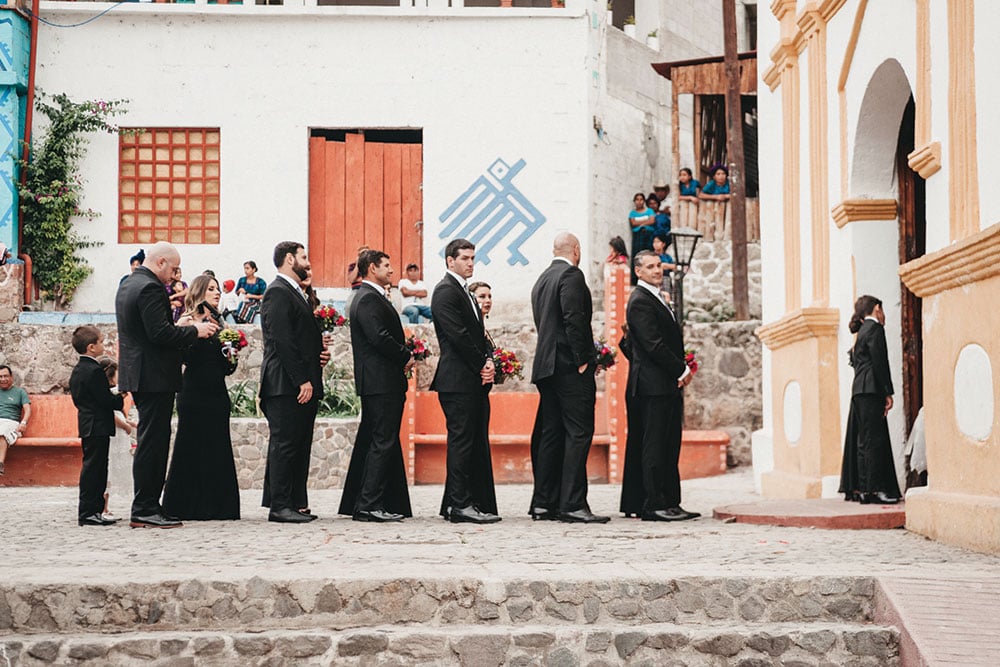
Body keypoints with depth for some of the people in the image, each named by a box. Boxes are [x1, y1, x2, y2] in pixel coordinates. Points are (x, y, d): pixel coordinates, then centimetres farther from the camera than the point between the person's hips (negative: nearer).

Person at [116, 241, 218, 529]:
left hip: (138, 375, 11)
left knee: (152, 442, 14)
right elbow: (160, 333, -23)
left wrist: (181, 328, 16)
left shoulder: (128, 286, 17)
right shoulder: (150, 288, -16)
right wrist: (195, 330, -11)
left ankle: (147, 506, 16)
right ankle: (144, 510, -5)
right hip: (154, 376, -11)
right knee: (152, 442, -7)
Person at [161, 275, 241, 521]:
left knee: (217, 449, 5)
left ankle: (215, 505, 10)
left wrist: (231, 359, -4)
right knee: (192, 448, -2)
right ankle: (187, 507, 5)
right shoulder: (187, 322, -3)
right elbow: (185, 357, -15)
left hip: (217, 393, 6)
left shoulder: (218, 324, 15)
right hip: (194, 393, -6)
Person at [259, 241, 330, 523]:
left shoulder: (296, 293, 21)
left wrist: (321, 351, 6)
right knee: (285, 444, -7)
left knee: (300, 446, 9)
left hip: (303, 384, 10)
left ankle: (297, 503, 13)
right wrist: (302, 380, -20)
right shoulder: (278, 293, -10)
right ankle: (280, 506, -5)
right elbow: (282, 341, -18)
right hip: (286, 384, -10)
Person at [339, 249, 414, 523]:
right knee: (383, 442, -9)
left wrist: (403, 357, 6)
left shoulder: (370, 297, 21)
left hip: (375, 383, 11)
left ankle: (355, 503, 18)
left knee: (370, 443, 13)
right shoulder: (369, 298, -13)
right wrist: (406, 357, -10)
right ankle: (370, 505, -9)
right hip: (382, 381, -11)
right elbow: (379, 337, -23)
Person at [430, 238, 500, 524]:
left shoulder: (465, 293, 22)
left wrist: (489, 360, 0)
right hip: (458, 380, -10)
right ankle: (461, 505, -6)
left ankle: (455, 503, 12)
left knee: (476, 443, 9)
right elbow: (458, 335, -16)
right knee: (462, 441, -8)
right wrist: (482, 366, -12)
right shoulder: (446, 291, -9)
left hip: (475, 381, 10)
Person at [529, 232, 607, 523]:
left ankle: (544, 502, 11)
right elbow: (573, 319, -18)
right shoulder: (571, 275, -8)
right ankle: (572, 504, -13)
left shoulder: (541, 280, 19)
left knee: (550, 433, 10)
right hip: (571, 367, -9)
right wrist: (583, 360, -15)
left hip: (546, 366, 9)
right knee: (578, 432, -9)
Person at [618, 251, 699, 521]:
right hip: (653, 385, -10)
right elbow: (654, 345, -19)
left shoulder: (656, 299, 21)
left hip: (669, 384, 10)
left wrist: (681, 370, 7)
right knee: (654, 445, -8)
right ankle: (654, 505, -7)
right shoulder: (640, 301, -11)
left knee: (668, 446, 10)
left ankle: (669, 503, 13)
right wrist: (681, 371, -13)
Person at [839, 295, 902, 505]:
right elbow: (879, 362, -14)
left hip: (859, 392, 10)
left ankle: (857, 488, 11)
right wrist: (888, 393, -13)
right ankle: (872, 489, -14)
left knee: (862, 440, 10)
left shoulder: (863, 331, 21)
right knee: (873, 439, -11)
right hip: (871, 391, -10)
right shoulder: (875, 328, -7)